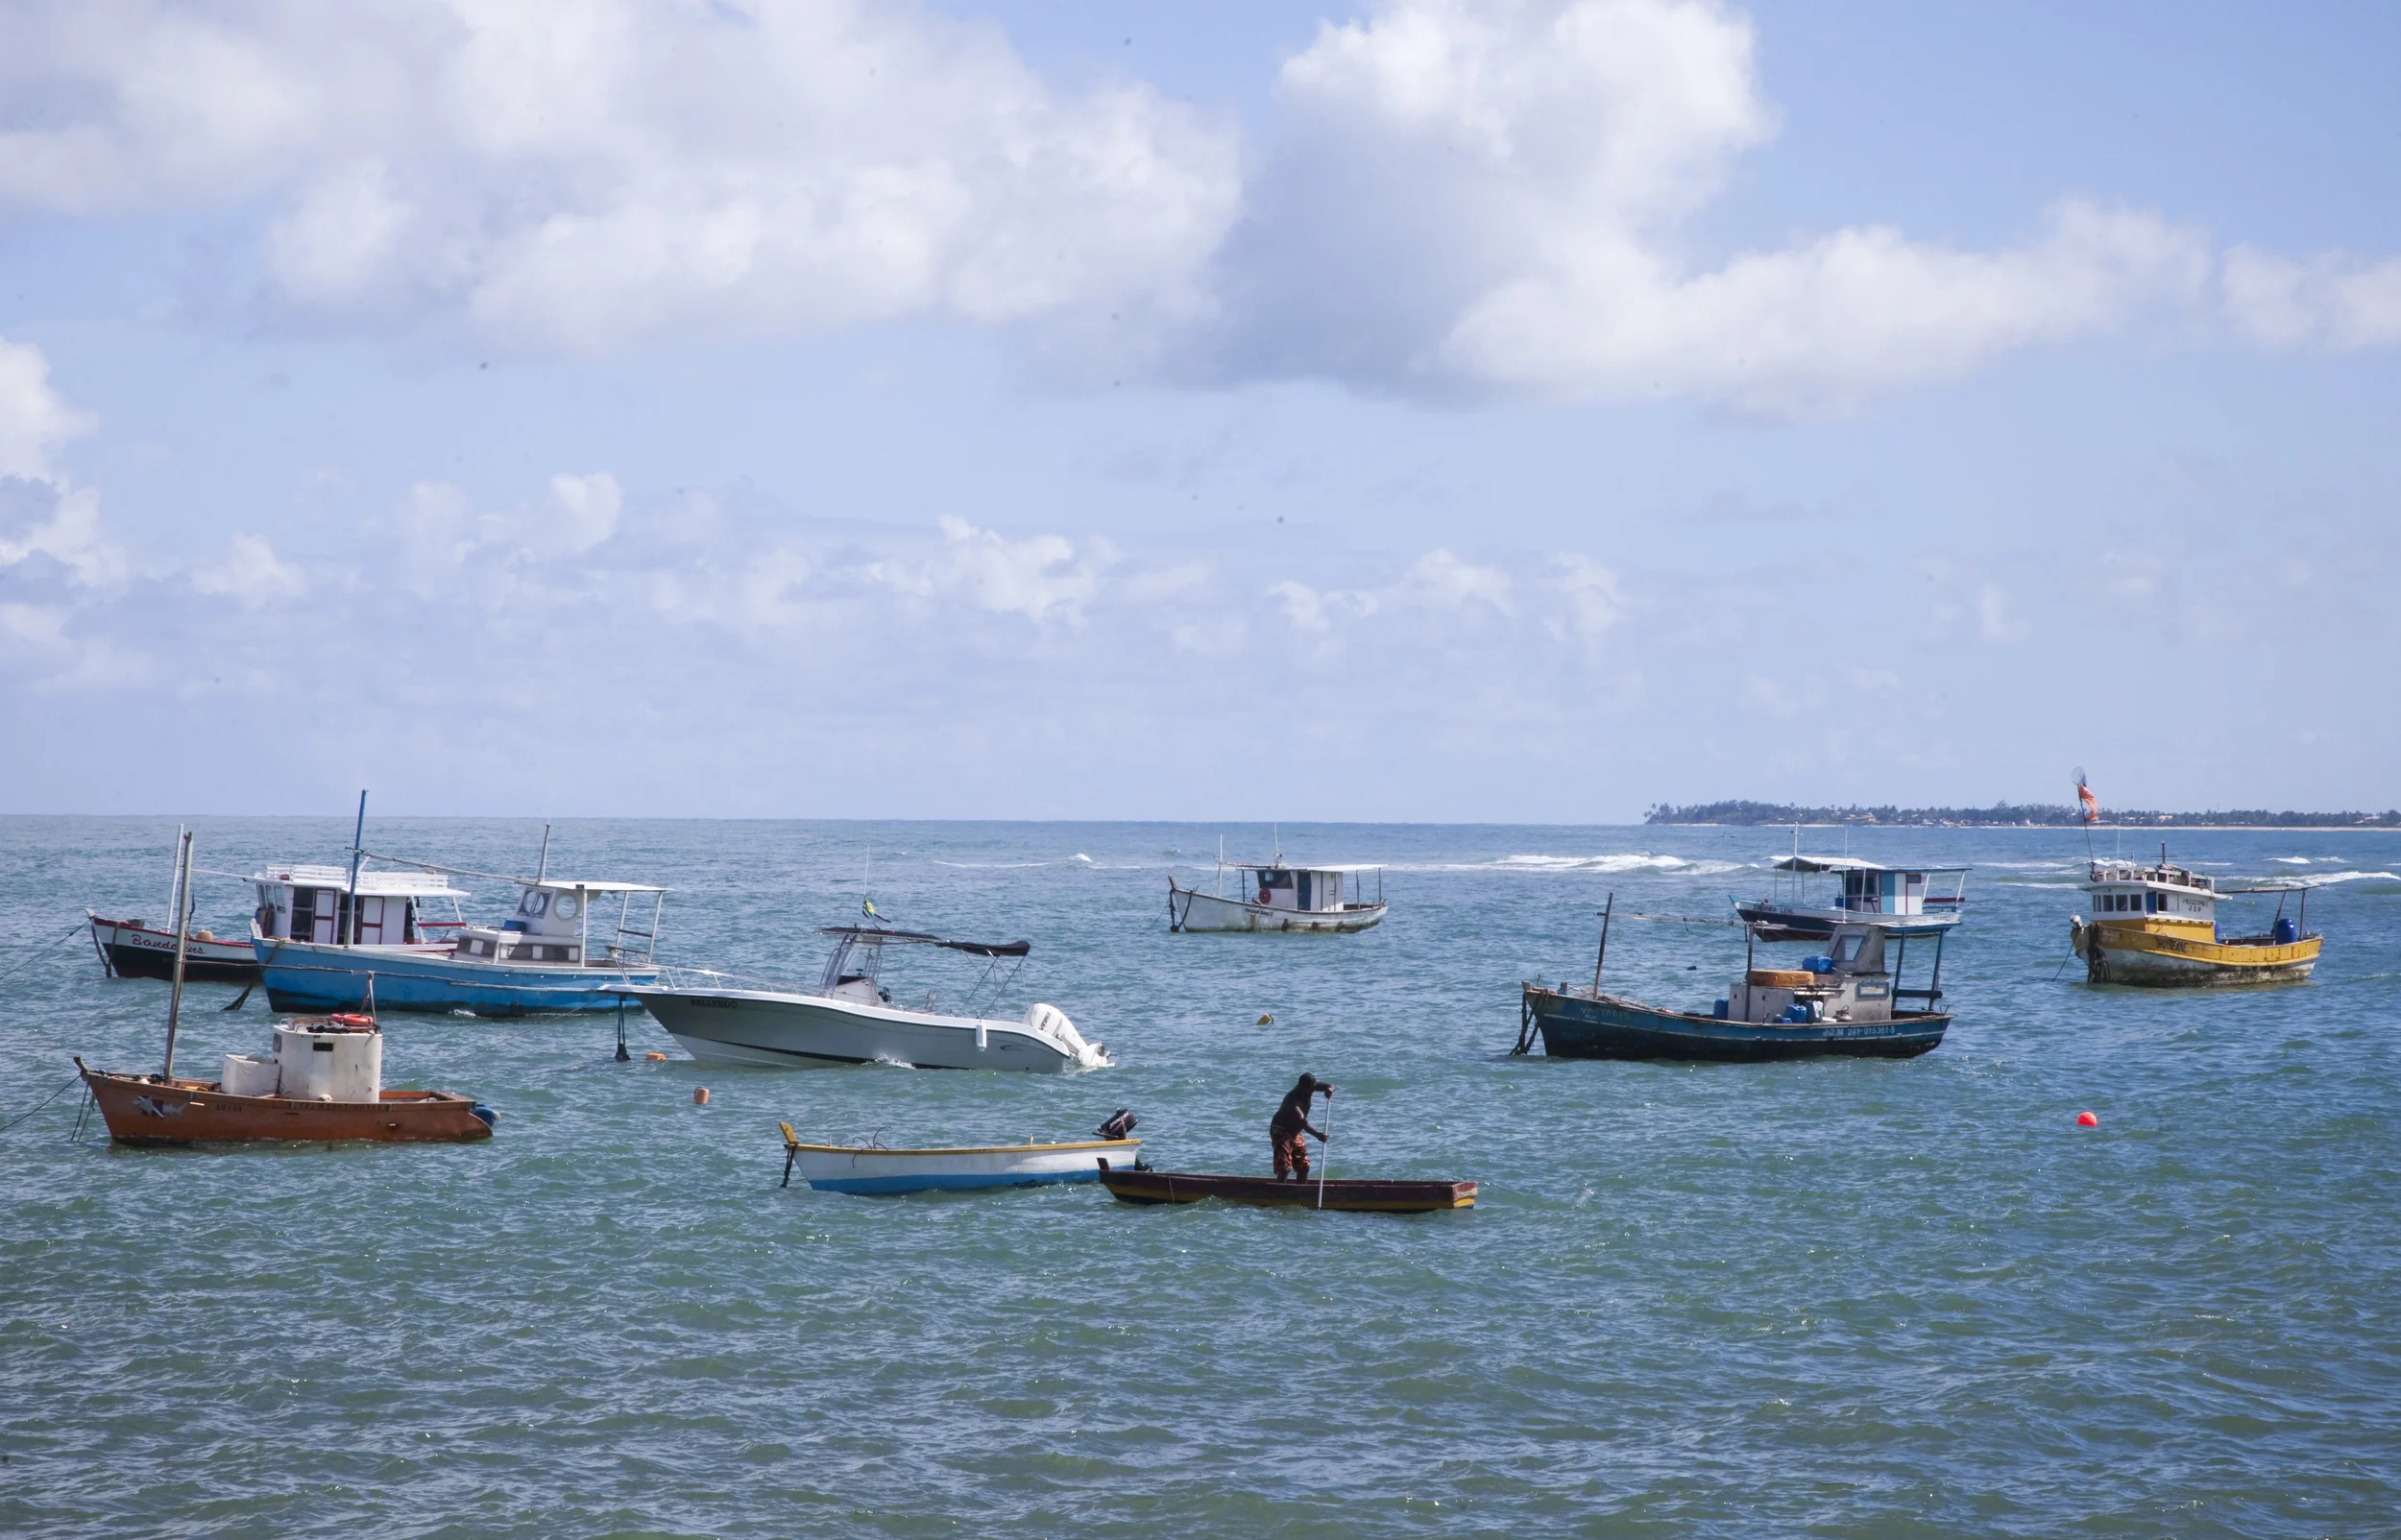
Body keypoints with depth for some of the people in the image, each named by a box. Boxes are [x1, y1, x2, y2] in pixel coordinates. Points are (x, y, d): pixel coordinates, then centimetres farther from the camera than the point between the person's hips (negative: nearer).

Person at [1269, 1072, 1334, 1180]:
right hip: (1281, 1131, -9)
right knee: (1285, 1168, -19)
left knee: (1304, 1166, 10)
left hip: (1295, 1131, 9)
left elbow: (1330, 1087, 1)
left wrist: (1329, 1089, -25)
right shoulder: (1293, 1098, -32)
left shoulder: (1307, 1089, -7)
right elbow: (1301, 1122, -43)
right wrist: (1317, 1134, -53)